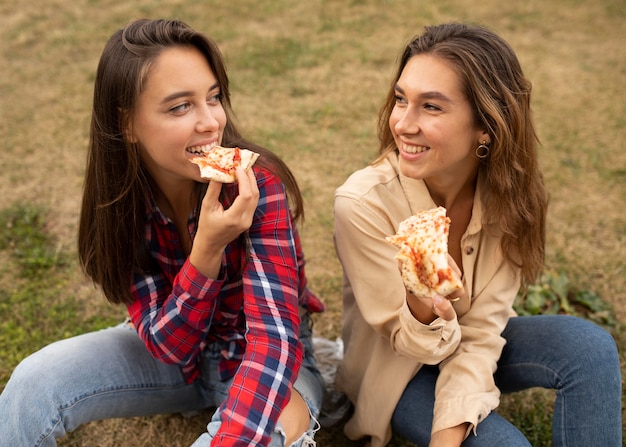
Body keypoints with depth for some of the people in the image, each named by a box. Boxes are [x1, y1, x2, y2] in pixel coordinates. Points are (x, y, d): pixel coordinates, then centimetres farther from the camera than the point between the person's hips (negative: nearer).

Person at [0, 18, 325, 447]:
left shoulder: (257, 184, -27)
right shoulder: (122, 202, -16)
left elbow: (276, 336, -32)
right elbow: (168, 343, -20)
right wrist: (207, 249, -37)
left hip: (267, 360, -3)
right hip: (175, 351, 3)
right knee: (35, 383, -16)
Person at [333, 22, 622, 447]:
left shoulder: (507, 193, -19)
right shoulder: (363, 204, -29)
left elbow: (482, 327, -15)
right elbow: (410, 343, -20)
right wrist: (424, 308, -43)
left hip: (468, 350, 4)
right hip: (396, 369, -3)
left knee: (590, 346, -20)